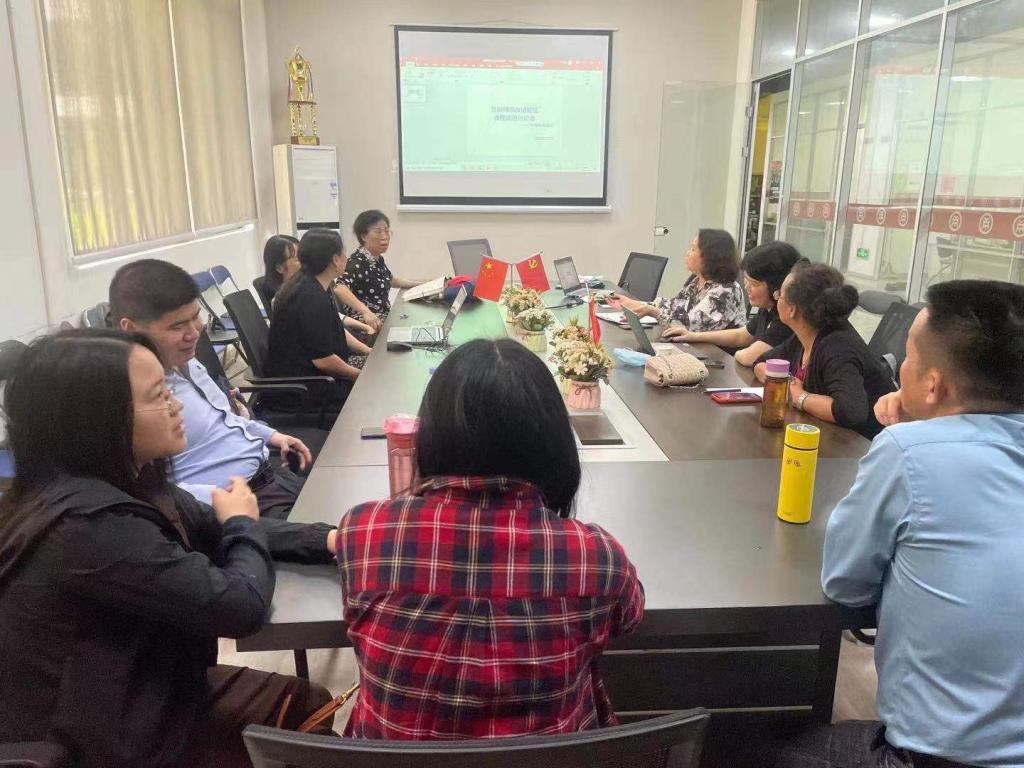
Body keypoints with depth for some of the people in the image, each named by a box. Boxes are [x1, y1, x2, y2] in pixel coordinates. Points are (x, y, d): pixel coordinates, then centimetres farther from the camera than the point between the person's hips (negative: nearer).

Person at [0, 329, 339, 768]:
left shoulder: (121, 482, -5)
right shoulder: (89, 525, -35)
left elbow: (216, 532, 5)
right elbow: (240, 606, -30)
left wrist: (326, 540, -8)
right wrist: (243, 522, -10)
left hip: (142, 696, 8)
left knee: (309, 702, 13)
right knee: (308, 709, 4)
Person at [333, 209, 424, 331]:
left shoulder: (378, 258, 8)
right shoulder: (357, 262, -18)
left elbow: (389, 280, 28)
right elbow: (339, 288, -36)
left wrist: (419, 283, 22)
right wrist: (366, 311, -48)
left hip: (384, 318, 9)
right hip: (366, 325, -9)